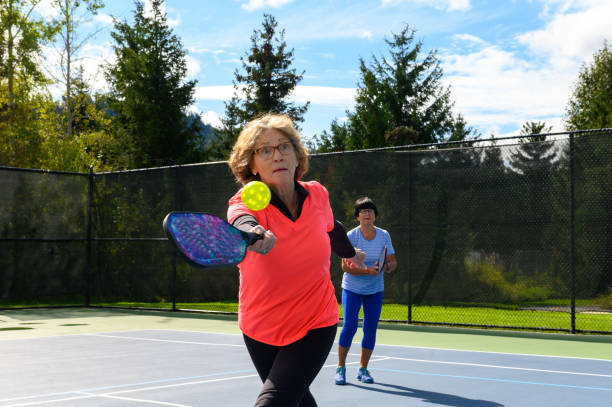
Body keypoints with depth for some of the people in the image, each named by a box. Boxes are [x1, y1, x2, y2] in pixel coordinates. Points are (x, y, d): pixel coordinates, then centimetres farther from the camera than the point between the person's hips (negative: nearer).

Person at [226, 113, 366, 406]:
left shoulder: (317, 196, -7)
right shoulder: (245, 203, -17)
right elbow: (242, 223, -42)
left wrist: (350, 253, 36)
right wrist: (253, 235, -66)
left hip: (315, 324, 0)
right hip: (260, 330, 1)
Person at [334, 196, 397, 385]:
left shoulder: (384, 235, -2)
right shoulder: (351, 236, -12)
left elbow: (393, 261, 1)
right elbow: (346, 266, -16)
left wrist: (386, 266, -22)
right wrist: (367, 270, -29)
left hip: (374, 290, 3)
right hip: (352, 288, -3)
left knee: (370, 329, 1)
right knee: (349, 326, -12)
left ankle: (363, 368, 15)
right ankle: (340, 368, 2)